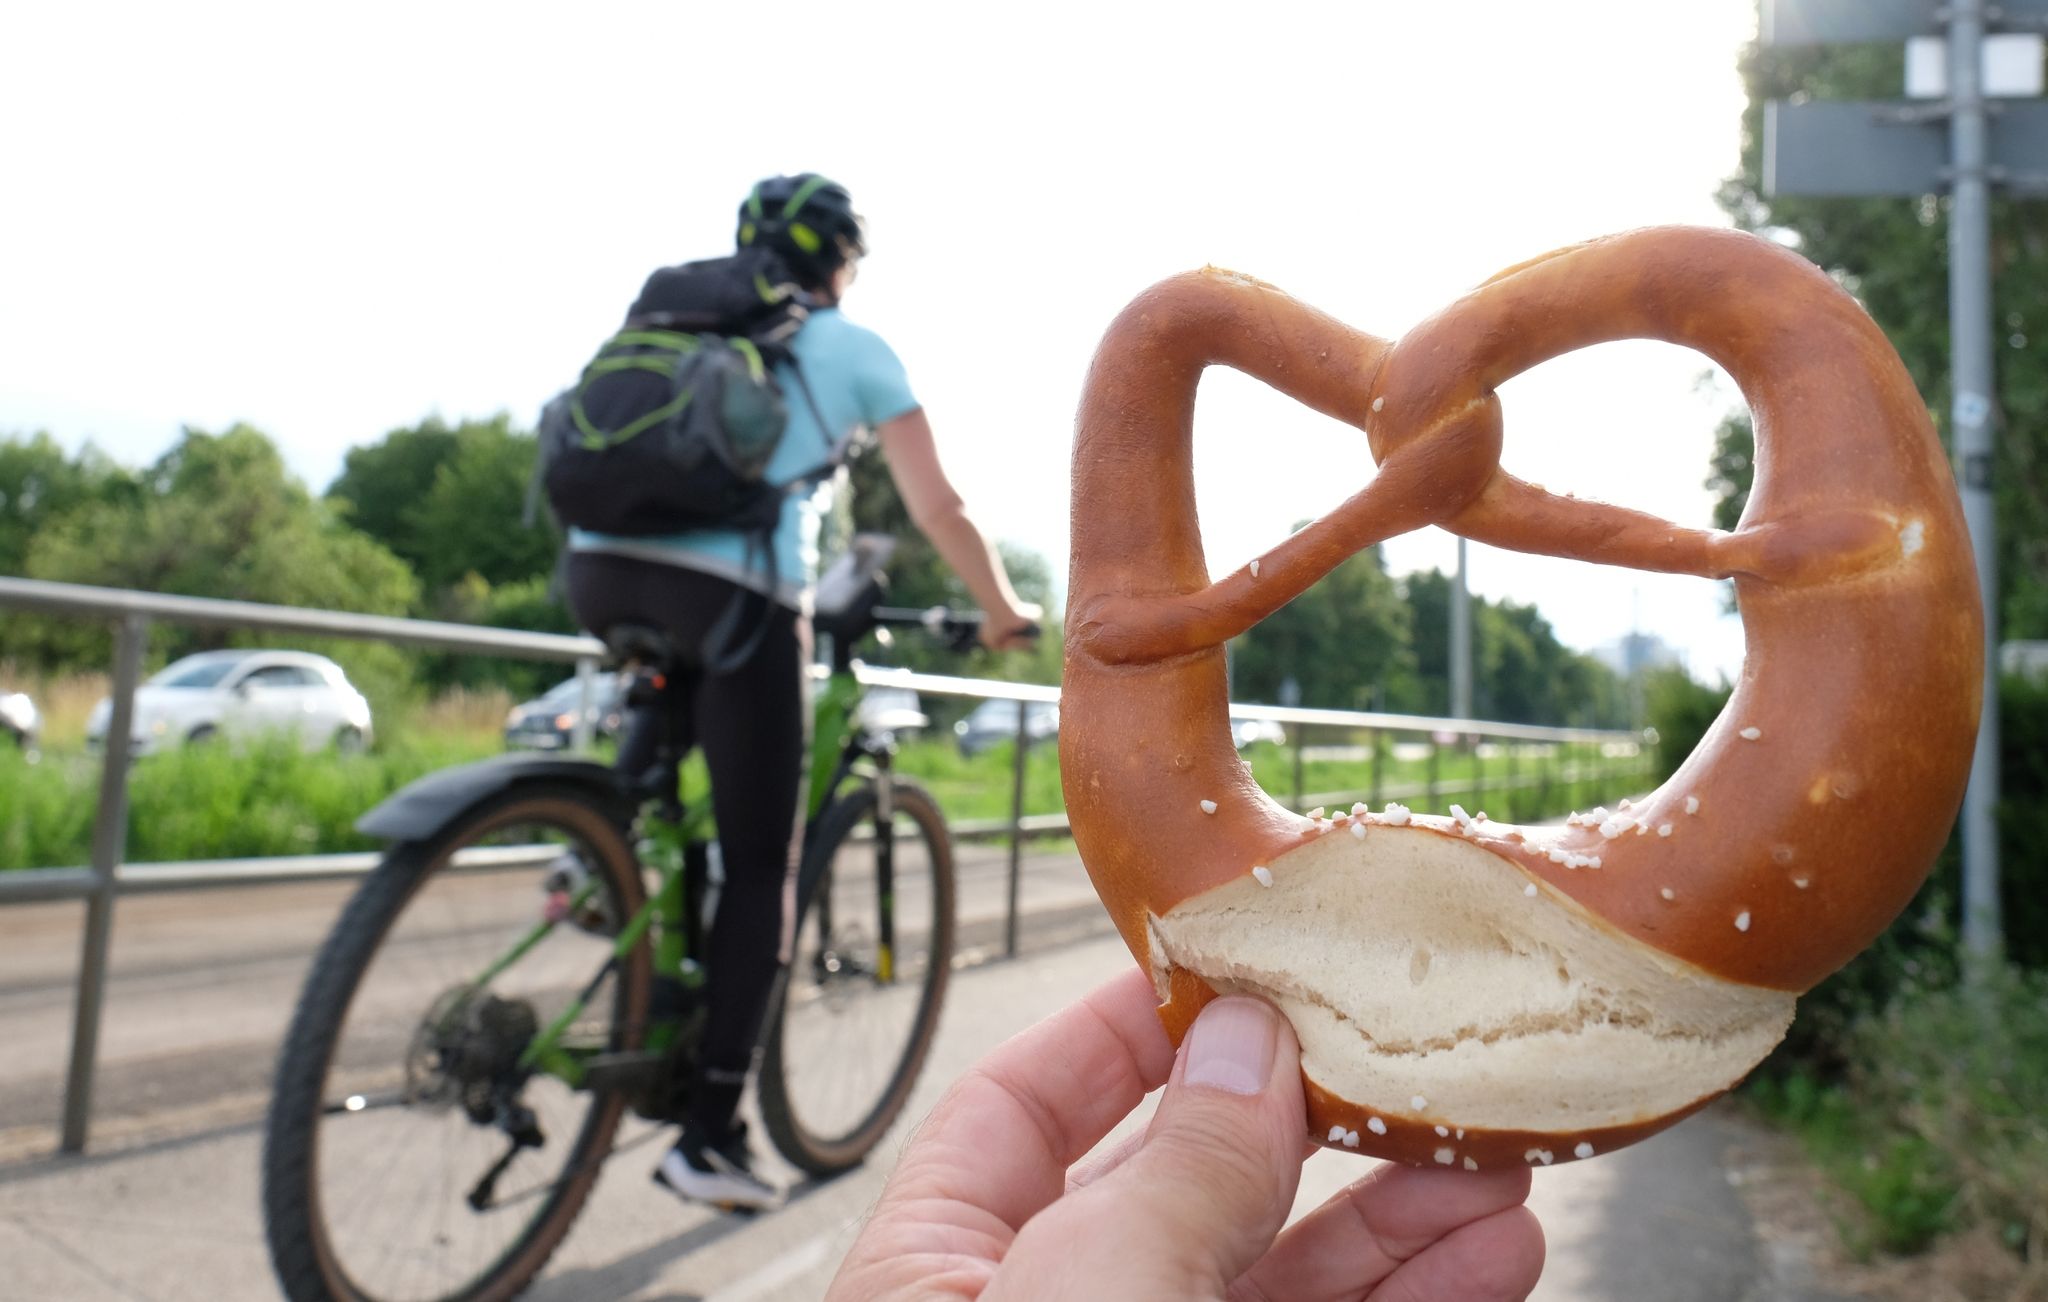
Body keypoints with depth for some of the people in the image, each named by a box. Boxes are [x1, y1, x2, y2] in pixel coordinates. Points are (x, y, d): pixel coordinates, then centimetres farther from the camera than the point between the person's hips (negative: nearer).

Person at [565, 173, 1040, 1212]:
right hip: (734, 591, -5)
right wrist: (1005, 614, 26)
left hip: (598, 570, 5)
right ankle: (710, 1137, 10)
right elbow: (941, 514, 12)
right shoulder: (856, 350, 14)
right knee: (761, 870, 7)